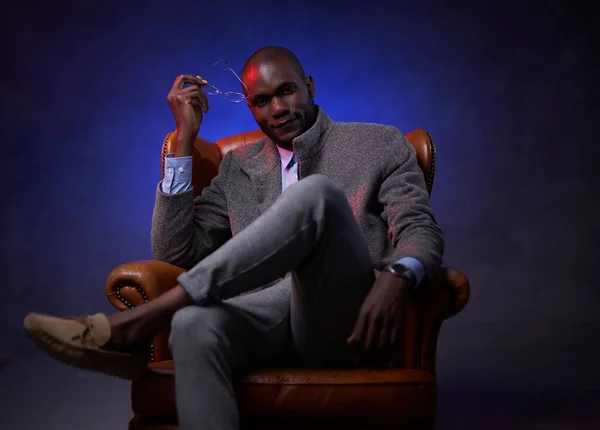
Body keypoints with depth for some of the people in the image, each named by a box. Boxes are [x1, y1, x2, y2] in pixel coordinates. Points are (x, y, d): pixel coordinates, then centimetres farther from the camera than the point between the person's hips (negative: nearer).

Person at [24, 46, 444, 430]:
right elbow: (175, 253, 14)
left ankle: (140, 322, -34)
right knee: (194, 325, -37)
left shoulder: (381, 144, 16)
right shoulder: (238, 167, 23)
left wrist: (397, 277, -23)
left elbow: (421, 230, 2)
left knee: (317, 192, -32)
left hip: (345, 321, -2)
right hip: (268, 315, 2)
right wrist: (186, 138, 8)